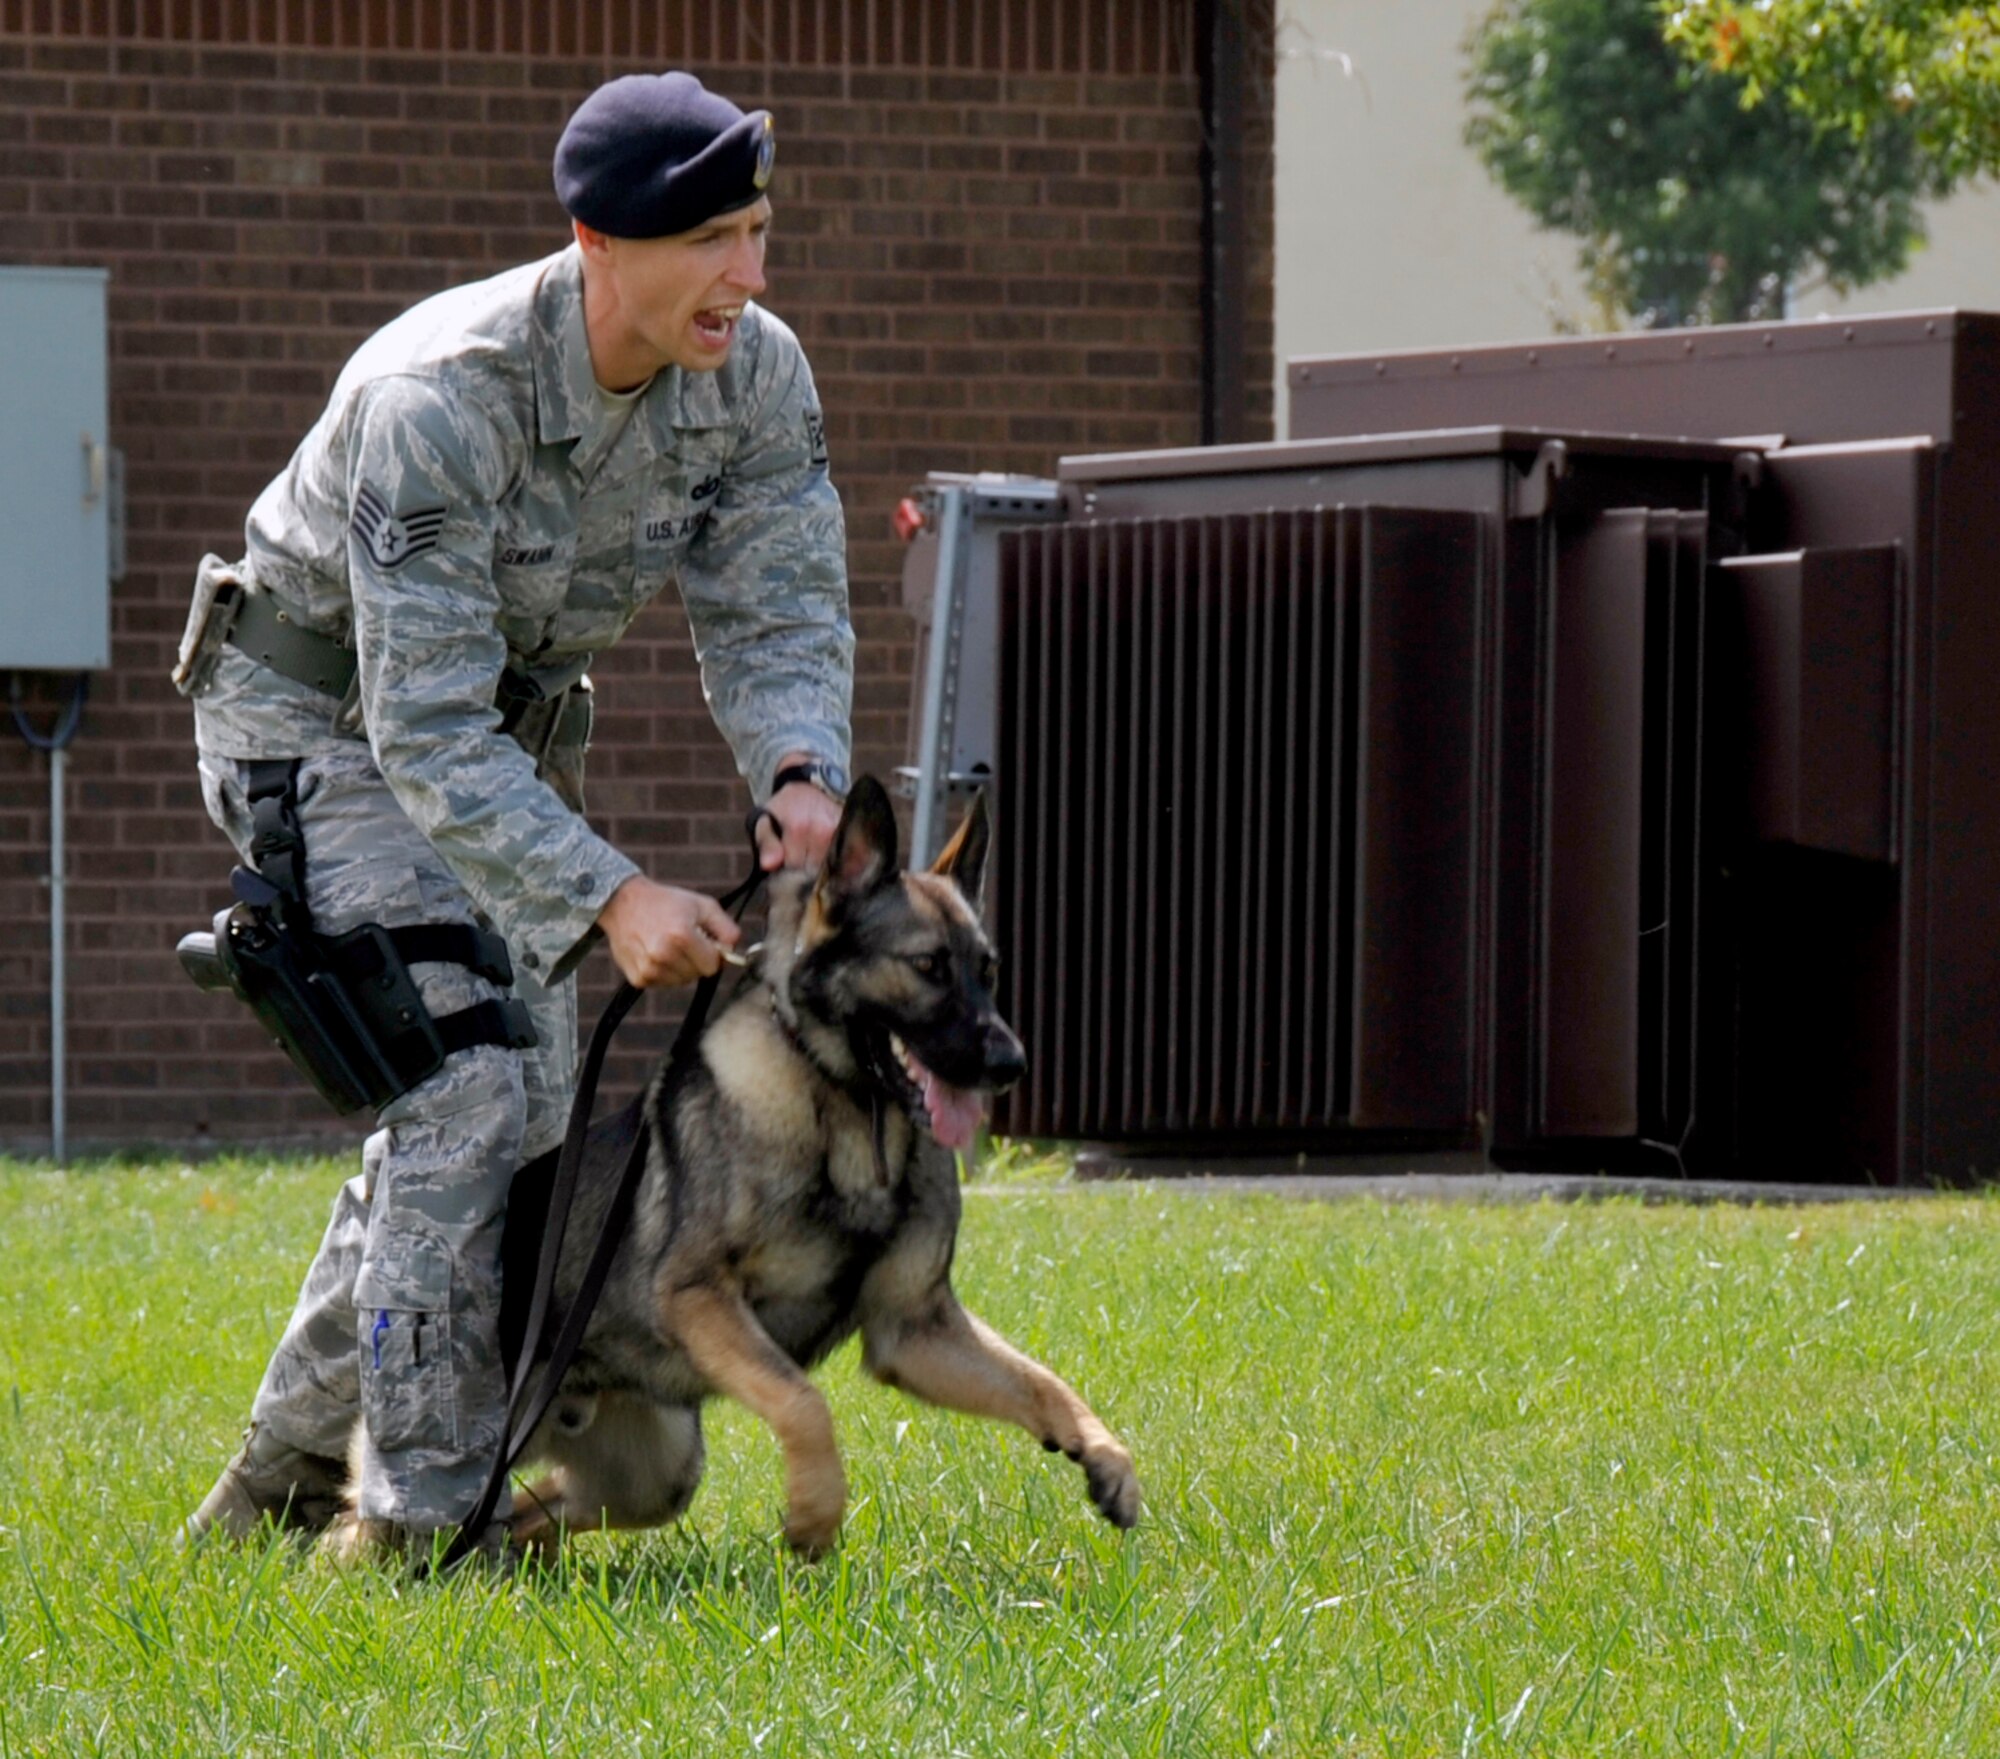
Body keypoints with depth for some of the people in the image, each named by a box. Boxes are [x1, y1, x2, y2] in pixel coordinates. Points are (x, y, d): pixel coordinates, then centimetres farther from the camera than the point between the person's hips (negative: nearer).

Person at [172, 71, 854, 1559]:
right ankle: (423, 1518, -18)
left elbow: (777, 613, -13)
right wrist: (608, 897, -46)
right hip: (320, 712, -7)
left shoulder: (757, 374, -17)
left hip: (507, 722, 7)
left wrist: (801, 771, -36)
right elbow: (426, 731, -37)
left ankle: (282, 1485, 21)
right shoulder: (435, 397, -36)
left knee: (521, 1108, 8)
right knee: (464, 1080, -21)